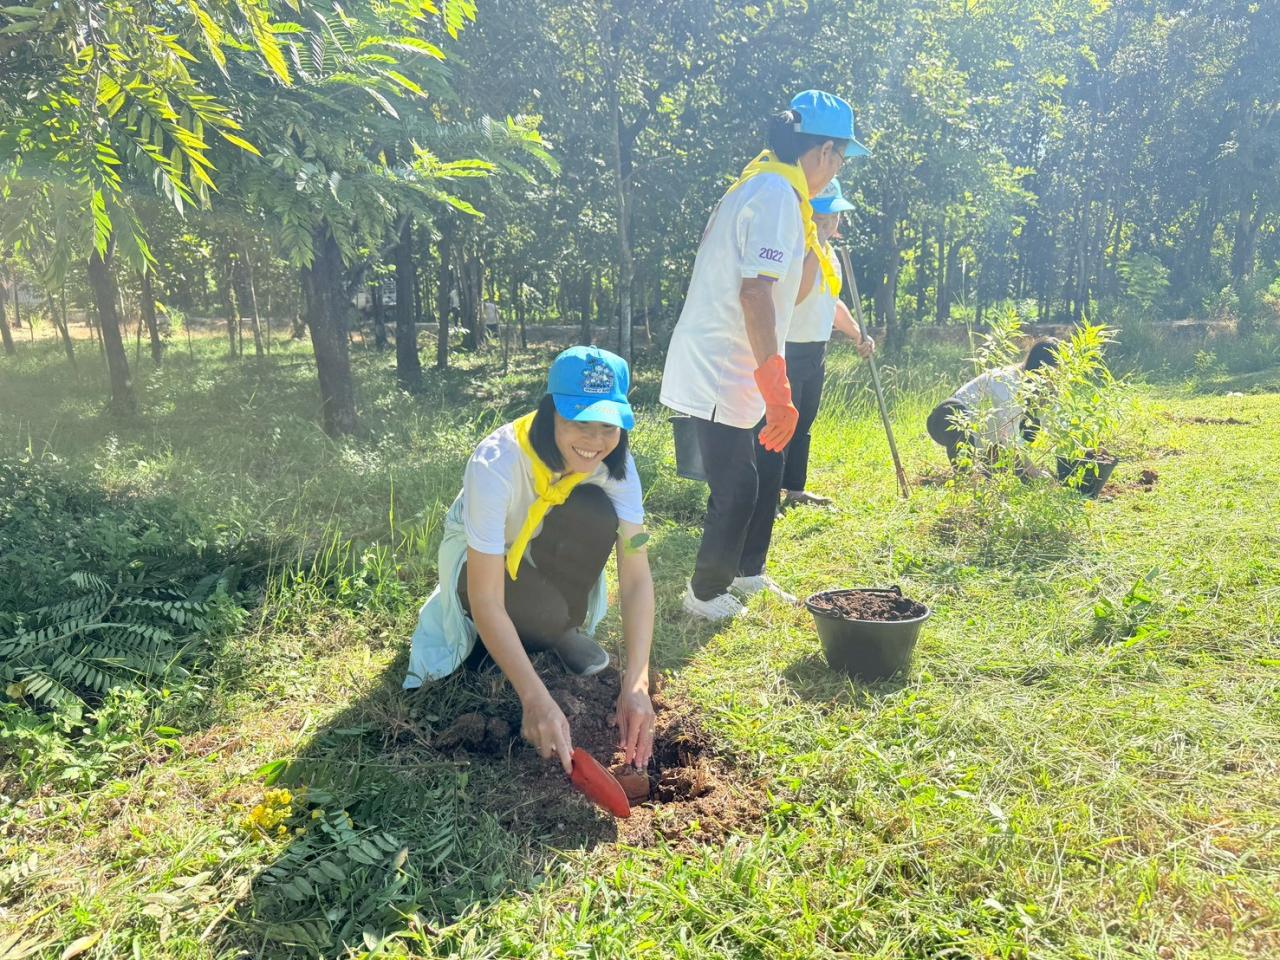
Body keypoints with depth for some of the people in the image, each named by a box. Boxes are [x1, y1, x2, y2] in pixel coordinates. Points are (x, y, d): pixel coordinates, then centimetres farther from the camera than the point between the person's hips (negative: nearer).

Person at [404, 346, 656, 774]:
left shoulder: (615, 464, -25)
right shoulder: (496, 463, -38)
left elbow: (637, 575, -29)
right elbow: (486, 600, -39)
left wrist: (636, 685, -40)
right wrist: (537, 700, -46)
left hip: (544, 554, 4)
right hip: (481, 560, -4)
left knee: (595, 509, -30)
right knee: (544, 610, -36)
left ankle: (567, 629, -7)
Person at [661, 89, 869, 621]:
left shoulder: (768, 188, 15)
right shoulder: (777, 194, -17)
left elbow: (792, 294, 21)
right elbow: (755, 292, -29)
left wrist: (816, 242, 10)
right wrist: (776, 385, -30)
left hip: (733, 372, 10)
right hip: (721, 375, -10)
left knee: (765, 472, 19)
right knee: (736, 489, -1)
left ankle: (748, 573, 36)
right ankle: (706, 593, 19)